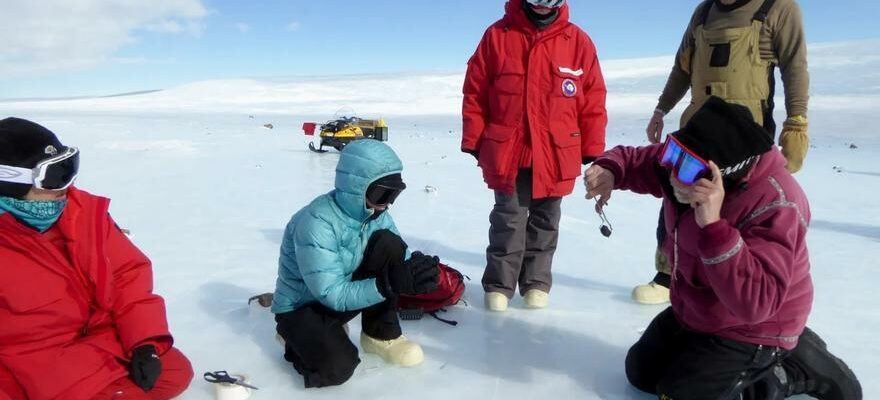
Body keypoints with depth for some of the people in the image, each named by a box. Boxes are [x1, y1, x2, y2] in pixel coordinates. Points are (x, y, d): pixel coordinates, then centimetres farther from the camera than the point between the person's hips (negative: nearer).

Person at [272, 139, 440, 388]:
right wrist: (389, 284, -43)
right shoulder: (316, 223, -31)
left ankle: (381, 335, -3)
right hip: (302, 306, -5)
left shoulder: (375, 213, -10)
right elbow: (332, 294, -32)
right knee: (337, 368, -31)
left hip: (345, 291, 6)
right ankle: (299, 335, 5)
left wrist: (418, 269, -33)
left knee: (389, 244, -19)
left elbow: (401, 258, -8)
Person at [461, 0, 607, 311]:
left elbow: (593, 101, 4)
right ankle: (499, 285, 18)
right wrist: (474, 142, 0)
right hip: (506, 151, -1)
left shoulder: (578, 42, 1)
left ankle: (536, 283, 27)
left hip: (556, 154, 2)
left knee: (544, 222, 12)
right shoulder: (497, 36, -1)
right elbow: (475, 93, 1)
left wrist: (593, 150, 3)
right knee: (508, 220, 4)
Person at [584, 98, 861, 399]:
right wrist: (609, 171, -22)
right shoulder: (688, 166, -15)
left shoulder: (774, 207, -36)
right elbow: (635, 159, 2)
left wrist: (713, 226, -52)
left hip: (750, 330, -8)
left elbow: (753, 302, -44)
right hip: (694, 312, 8)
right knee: (641, 373, 19)